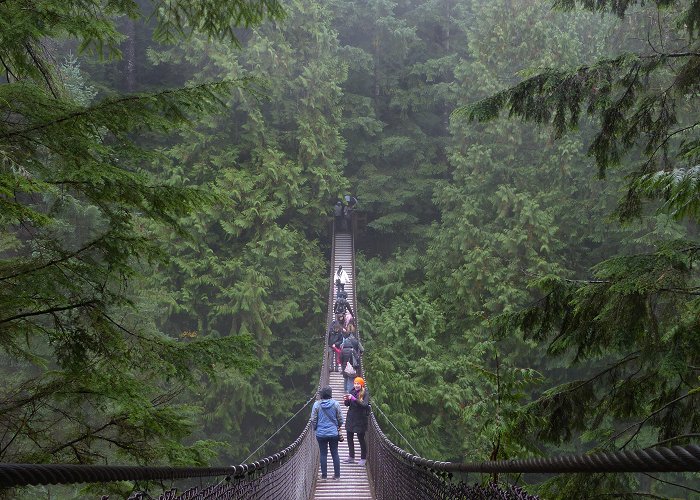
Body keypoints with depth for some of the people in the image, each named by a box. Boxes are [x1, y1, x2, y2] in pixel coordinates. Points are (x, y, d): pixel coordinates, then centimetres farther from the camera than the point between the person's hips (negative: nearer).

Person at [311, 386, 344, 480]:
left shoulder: (316, 405, -8)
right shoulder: (335, 404, -7)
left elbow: (313, 420, -3)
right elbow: (340, 419, 0)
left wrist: (315, 428, 16)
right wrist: (338, 427, 20)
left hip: (321, 433, 0)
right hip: (334, 433, 0)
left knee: (323, 454, 8)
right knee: (335, 453, 9)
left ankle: (324, 475, 12)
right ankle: (337, 475, 13)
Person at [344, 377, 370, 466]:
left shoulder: (365, 393, -11)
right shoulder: (352, 391, 3)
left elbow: (365, 404, -26)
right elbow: (347, 404, 6)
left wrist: (354, 399, -34)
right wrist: (346, 400, -17)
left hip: (360, 419, -5)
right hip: (350, 418, 5)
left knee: (361, 439, 3)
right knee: (349, 438, 11)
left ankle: (363, 458, 16)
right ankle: (351, 457, 25)